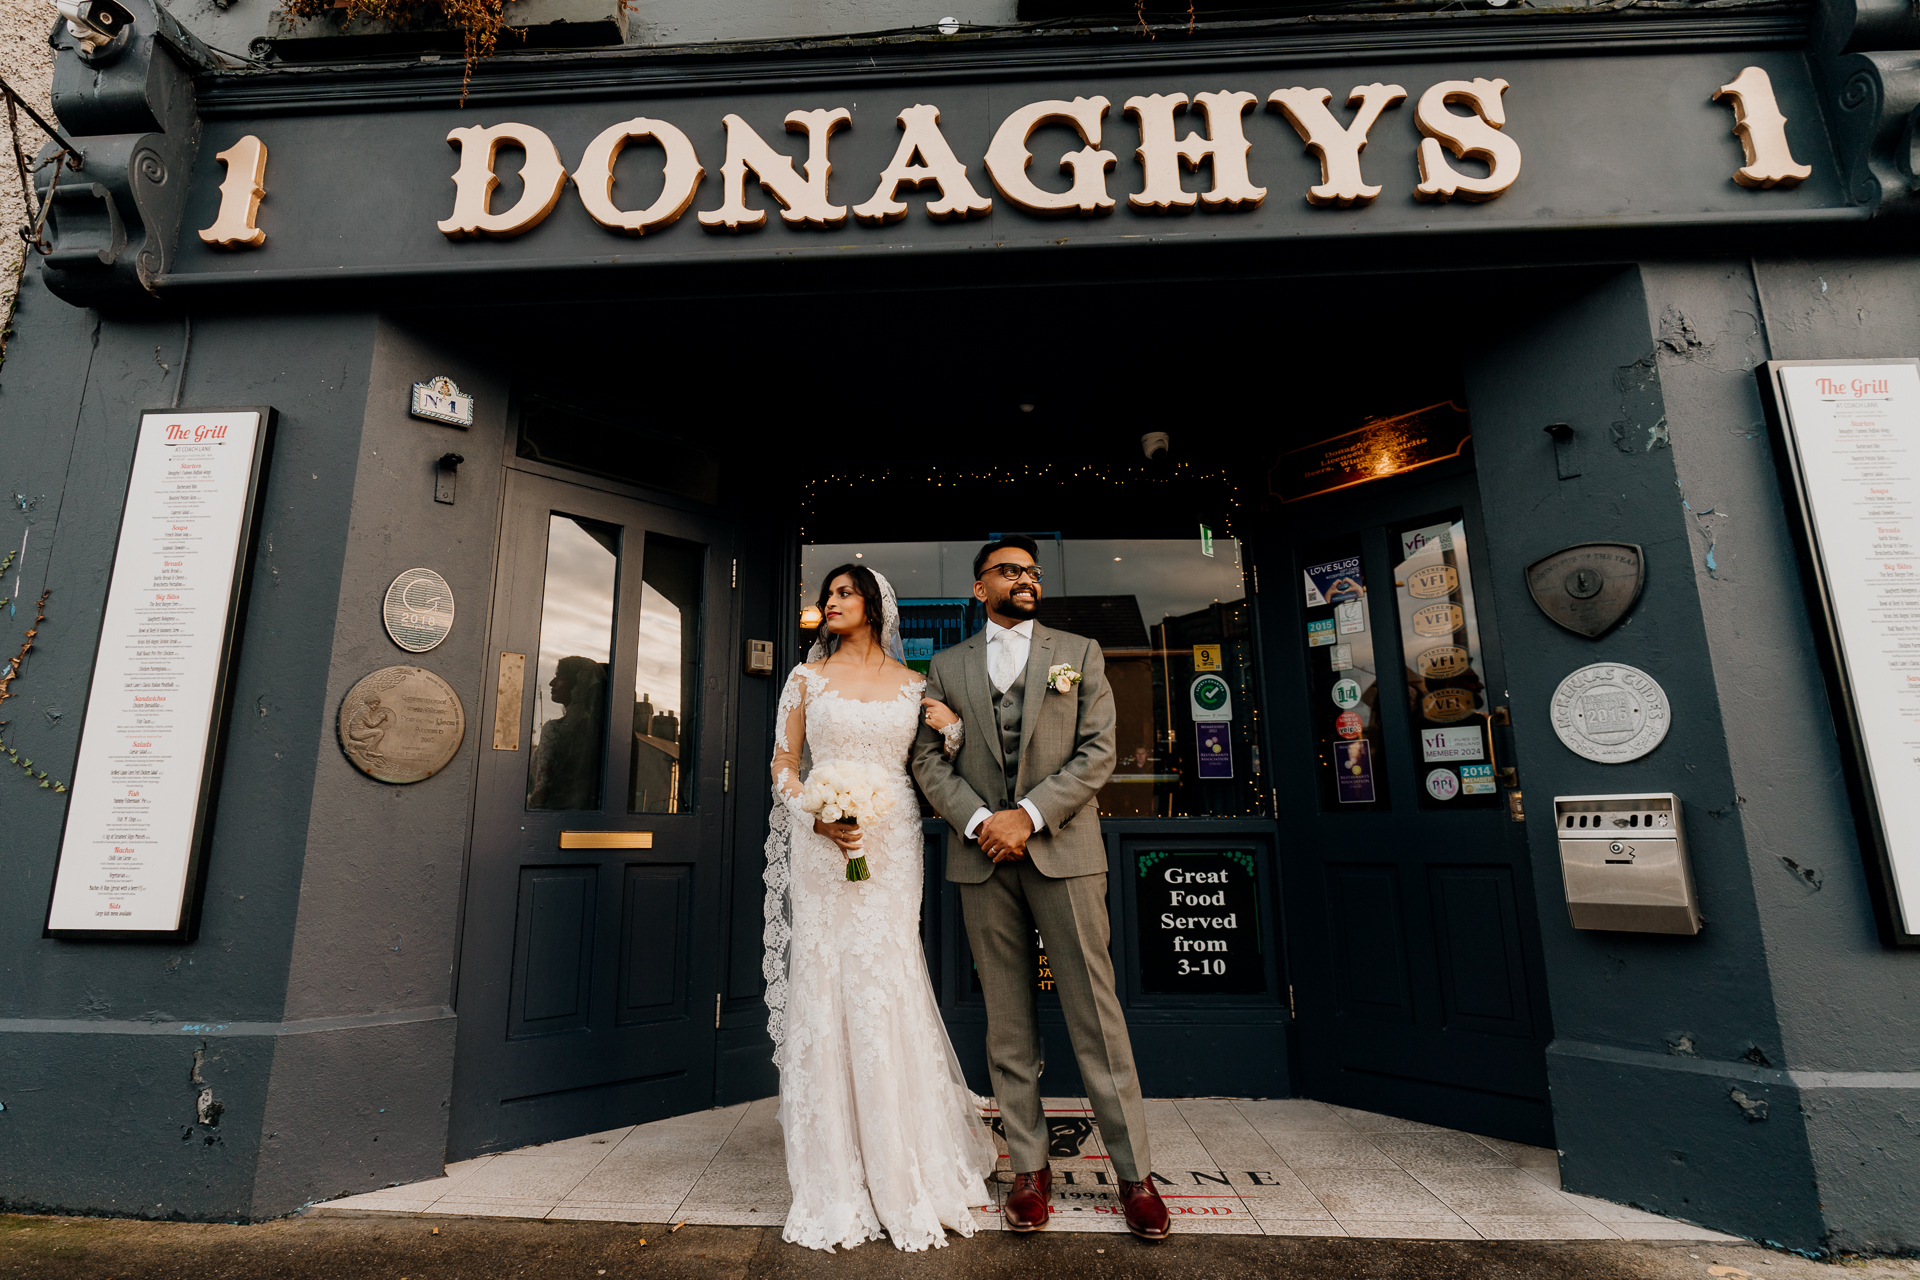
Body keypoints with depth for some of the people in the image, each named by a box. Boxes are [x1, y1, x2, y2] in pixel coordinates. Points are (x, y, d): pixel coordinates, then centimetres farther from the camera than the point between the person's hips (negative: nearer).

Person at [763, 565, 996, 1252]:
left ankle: (905, 1171, 17)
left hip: (890, 844, 0)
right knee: (823, 988, 0)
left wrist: (951, 722, -6)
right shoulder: (807, 677, 8)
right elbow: (783, 765, 7)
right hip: (821, 846, 0)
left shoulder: (915, 685, 9)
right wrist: (818, 818, -10)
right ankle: (836, 1179, 14)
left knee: (887, 991, 0)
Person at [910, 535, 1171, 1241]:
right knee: (1008, 1022, 8)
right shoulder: (947, 665, 12)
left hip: (1063, 850, -1)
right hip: (982, 860, 2)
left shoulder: (1079, 652, 8)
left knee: (1096, 1014, 2)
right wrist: (978, 821, -10)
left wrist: (1028, 815, -11)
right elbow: (929, 760, 6)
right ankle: (1030, 1168, 21)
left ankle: (1134, 1173, 15)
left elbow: (1098, 752, -1)